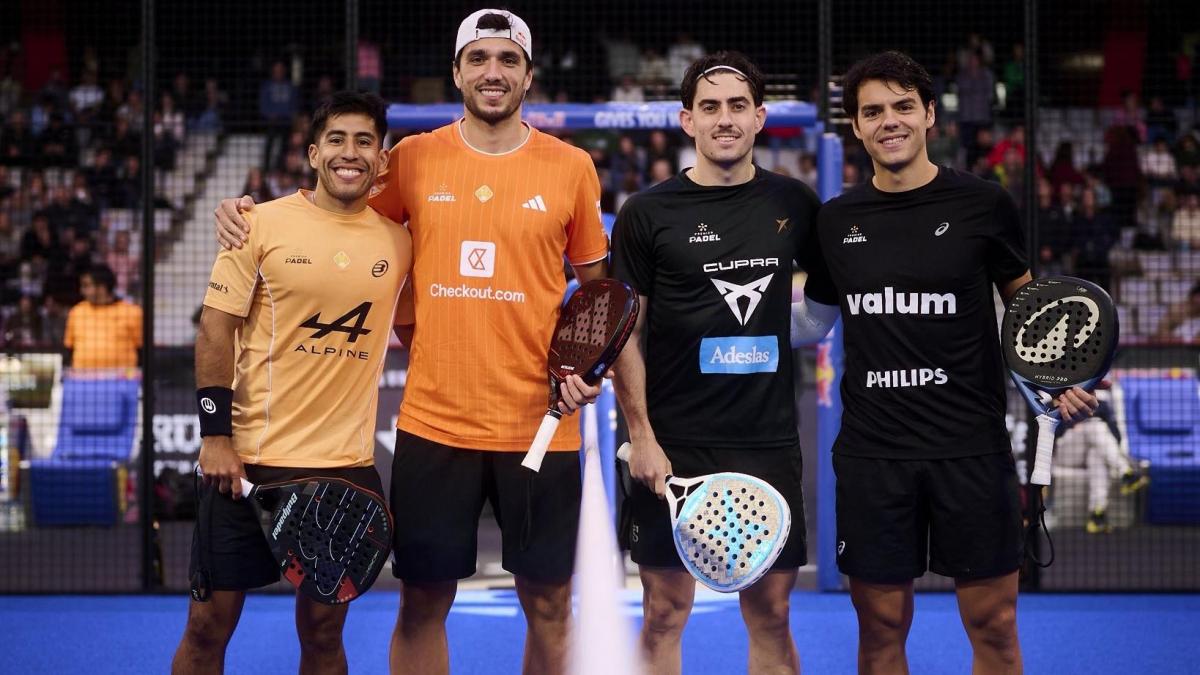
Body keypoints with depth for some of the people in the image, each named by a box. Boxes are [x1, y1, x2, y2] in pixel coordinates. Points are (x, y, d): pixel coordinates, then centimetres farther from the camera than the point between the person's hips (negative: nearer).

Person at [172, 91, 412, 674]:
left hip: (349, 465, 3)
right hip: (249, 458, -2)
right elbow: (215, 331, -4)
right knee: (209, 624, 3)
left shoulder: (398, 241, 5)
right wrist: (215, 436, -10)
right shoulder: (262, 225, -4)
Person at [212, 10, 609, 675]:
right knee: (422, 602, 6)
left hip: (539, 426, 0)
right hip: (433, 421, 0)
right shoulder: (414, 159, 3)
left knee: (549, 604, 7)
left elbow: (596, 284, 11)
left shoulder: (571, 167, 1)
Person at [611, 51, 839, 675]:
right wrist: (641, 437, -7)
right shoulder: (647, 214, -1)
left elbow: (832, 296, 20)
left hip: (768, 441, 2)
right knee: (665, 613, 2)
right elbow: (624, 333, -1)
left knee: (771, 614, 5)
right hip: (674, 443, -2)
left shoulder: (795, 203, 7)